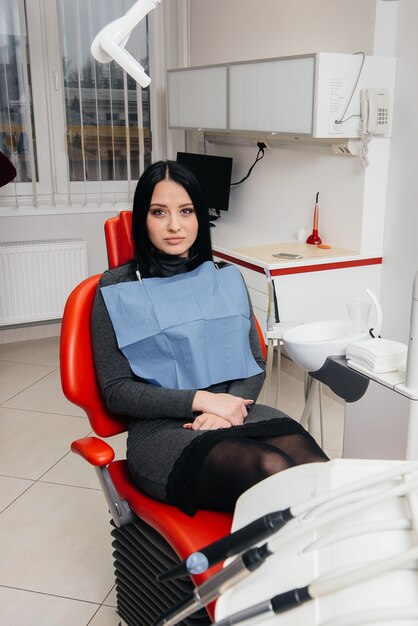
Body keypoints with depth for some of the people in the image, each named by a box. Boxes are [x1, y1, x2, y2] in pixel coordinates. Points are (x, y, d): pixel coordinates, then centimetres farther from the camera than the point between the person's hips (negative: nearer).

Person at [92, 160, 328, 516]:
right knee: (272, 468, -33)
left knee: (316, 470, -29)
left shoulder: (227, 278, 16)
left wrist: (229, 409, -9)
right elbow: (115, 391, 0)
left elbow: (255, 363, 13)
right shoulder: (117, 289, 4)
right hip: (162, 427, -3)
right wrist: (201, 400, -12)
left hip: (237, 412, 4)